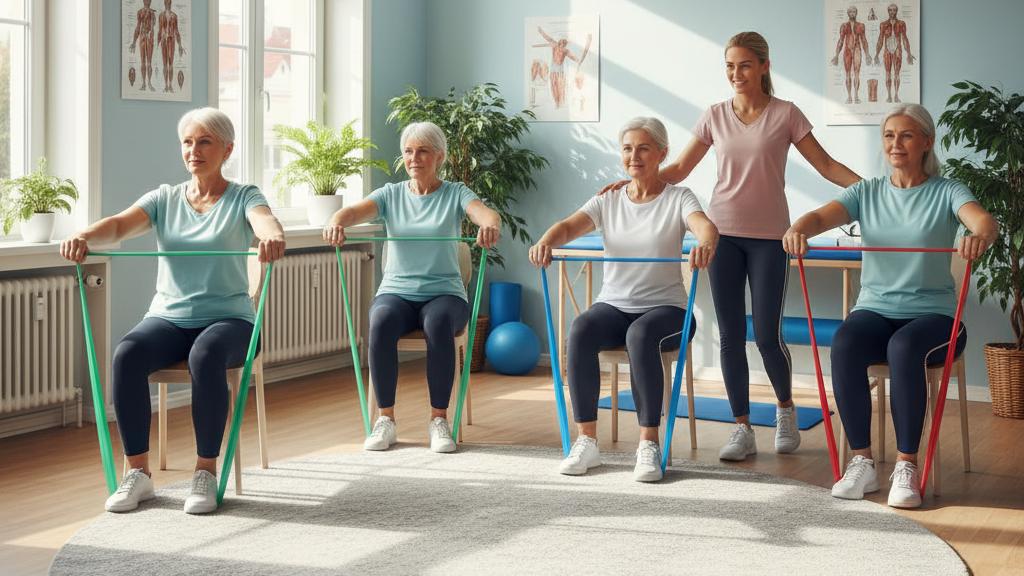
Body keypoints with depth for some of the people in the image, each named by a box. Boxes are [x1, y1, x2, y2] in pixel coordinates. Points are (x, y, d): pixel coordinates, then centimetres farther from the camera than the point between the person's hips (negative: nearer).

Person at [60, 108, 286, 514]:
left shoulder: (242, 197, 4)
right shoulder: (165, 199, 12)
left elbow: (264, 221, -20)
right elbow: (121, 224, -6)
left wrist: (273, 237, -46)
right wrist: (83, 236, -30)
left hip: (228, 317, -3)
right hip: (168, 316, 3)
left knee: (206, 355, -37)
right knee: (127, 354, -28)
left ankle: (206, 473, -23)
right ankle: (138, 473, -17)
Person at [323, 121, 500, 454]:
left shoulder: (455, 194, 5)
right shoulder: (391, 195, 10)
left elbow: (485, 213, -16)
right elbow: (356, 211, -8)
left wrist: (490, 226, -42)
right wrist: (337, 222, -34)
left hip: (444, 292, -1)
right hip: (396, 291, 1)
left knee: (438, 324, -36)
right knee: (381, 323, -32)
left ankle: (439, 420, -23)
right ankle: (385, 420, -22)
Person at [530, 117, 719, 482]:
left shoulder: (678, 198, 0)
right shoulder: (608, 202, 10)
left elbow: (705, 225, -21)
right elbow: (569, 226, -8)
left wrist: (705, 244, -47)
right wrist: (546, 242, -32)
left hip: (665, 307, -3)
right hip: (614, 304, 3)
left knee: (641, 334, -37)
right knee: (582, 329, -30)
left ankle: (649, 445, -31)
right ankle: (586, 441, -26)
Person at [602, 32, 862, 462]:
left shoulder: (785, 114, -1)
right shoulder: (715, 117, 6)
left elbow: (826, 165, 1)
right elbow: (678, 170, 11)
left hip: (769, 236, -2)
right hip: (722, 232, 3)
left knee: (767, 335, -4)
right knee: (730, 335, 2)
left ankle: (786, 409, 25)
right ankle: (742, 429, 11)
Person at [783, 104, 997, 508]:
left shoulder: (946, 192, 2)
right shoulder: (867, 193, 10)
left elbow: (984, 221, -18)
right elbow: (822, 216, -7)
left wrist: (980, 237, -44)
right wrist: (798, 230, -32)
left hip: (933, 313, -2)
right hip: (875, 309, 3)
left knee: (904, 346, -35)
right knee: (844, 343, -30)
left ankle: (907, 467, -26)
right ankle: (862, 461, -21)